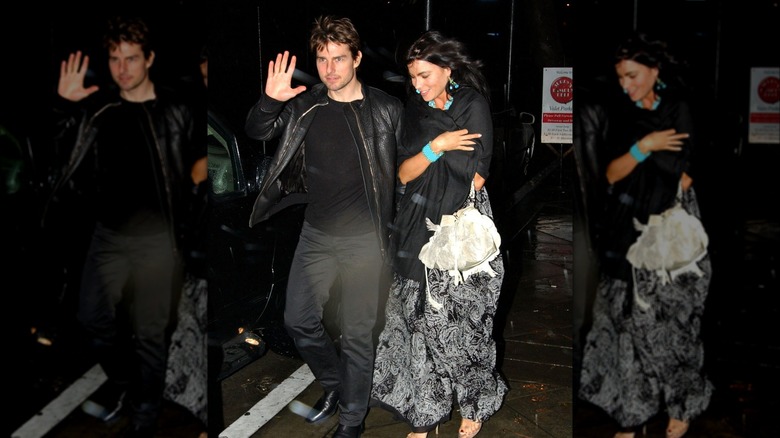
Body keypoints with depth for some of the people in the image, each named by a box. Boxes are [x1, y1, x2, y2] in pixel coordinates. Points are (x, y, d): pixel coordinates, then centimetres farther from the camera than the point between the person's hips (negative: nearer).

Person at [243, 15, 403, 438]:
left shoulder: (387, 110, -7)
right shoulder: (305, 106, 2)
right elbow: (257, 132, 2)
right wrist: (269, 101, -19)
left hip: (365, 240, -4)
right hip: (316, 235, 4)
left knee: (357, 334, 5)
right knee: (299, 321, 13)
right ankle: (335, 384, 39)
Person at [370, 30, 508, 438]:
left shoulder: (473, 105, -5)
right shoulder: (414, 110, 7)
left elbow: (475, 175, -14)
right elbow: (404, 174, -2)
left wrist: (427, 134, -10)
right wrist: (438, 144, -16)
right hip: (420, 229, 4)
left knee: (463, 323, 4)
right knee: (421, 321, 4)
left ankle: (474, 404, 26)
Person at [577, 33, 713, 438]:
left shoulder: (678, 110, -3)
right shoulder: (620, 115, 6)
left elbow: (684, 175, -6)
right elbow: (612, 174, -2)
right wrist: (643, 146, -17)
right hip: (627, 233, 3)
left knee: (671, 321, 2)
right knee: (630, 321, 1)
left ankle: (682, 404, 22)